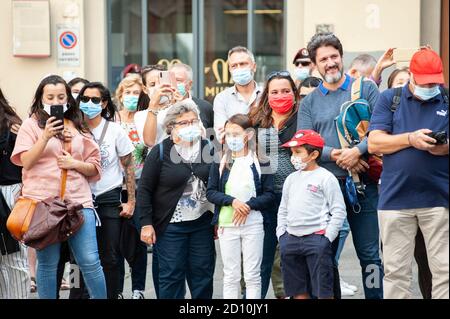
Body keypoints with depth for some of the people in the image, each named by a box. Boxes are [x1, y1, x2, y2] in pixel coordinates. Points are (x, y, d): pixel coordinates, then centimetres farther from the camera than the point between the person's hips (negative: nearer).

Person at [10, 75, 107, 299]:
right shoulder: (31, 124, 6)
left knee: (90, 261, -5)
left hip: (78, 201, 2)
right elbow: (26, 162, -5)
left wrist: (74, 164, -5)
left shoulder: (77, 126, 15)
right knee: (48, 263, 2)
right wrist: (46, 136, -15)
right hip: (43, 202, -2)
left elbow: (94, 167, 14)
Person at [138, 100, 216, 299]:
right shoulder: (161, 152, -5)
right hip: (171, 225, -3)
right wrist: (146, 223, -10)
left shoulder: (209, 150, 5)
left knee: (203, 274, 8)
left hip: (202, 223, 3)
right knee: (171, 275, 1)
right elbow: (144, 190, -4)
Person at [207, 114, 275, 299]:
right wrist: (232, 201, -15)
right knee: (230, 275, 6)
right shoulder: (220, 162, 4)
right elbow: (210, 193, 1)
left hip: (253, 224, -2)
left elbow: (269, 195, -2)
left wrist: (248, 205, -17)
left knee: (252, 275, 2)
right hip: (227, 224, 2)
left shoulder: (260, 161, -1)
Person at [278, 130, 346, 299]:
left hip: (316, 238, -6)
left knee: (323, 291, -5)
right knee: (298, 291, 10)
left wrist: (327, 238, -12)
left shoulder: (325, 177, -5)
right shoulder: (291, 179, 15)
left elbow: (339, 211, -8)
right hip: (291, 239, 6)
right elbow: (283, 209, 22)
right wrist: (281, 234, 11)